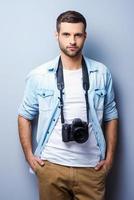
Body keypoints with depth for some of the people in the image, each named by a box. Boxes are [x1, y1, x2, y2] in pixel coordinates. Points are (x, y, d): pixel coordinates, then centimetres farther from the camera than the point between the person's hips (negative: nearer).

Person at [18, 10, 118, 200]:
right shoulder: (39, 75, -4)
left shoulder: (102, 73, -1)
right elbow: (25, 116, 5)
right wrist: (29, 155, 1)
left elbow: (111, 116, 6)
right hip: (51, 165, 0)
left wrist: (110, 157, 3)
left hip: (92, 167, 1)